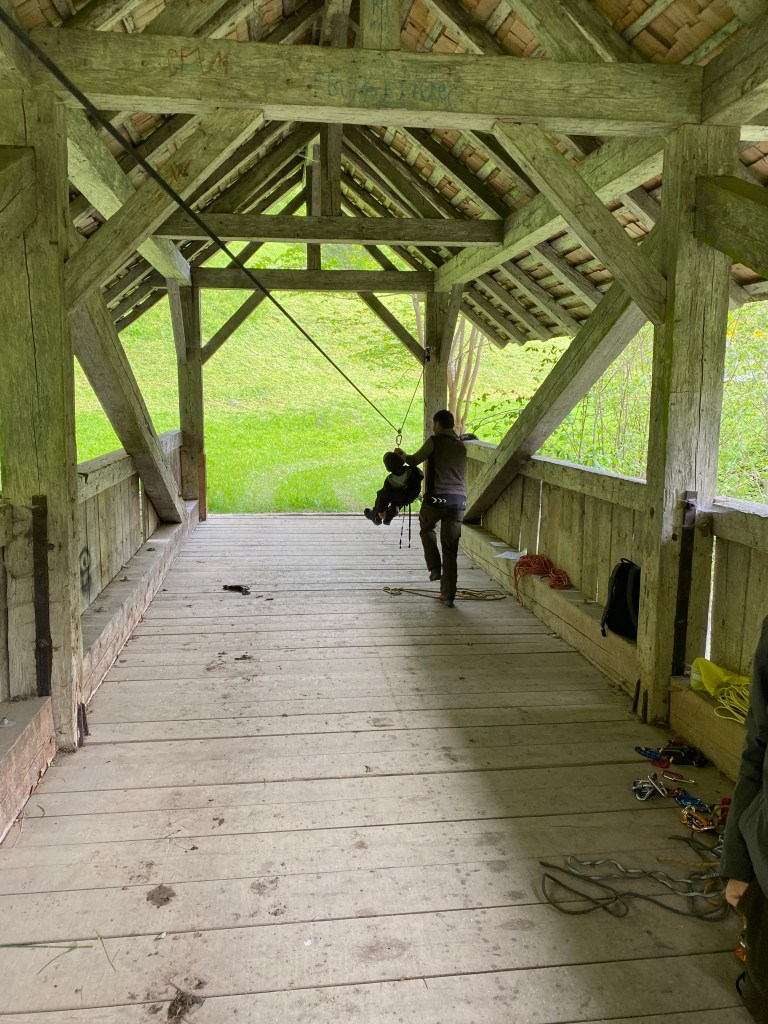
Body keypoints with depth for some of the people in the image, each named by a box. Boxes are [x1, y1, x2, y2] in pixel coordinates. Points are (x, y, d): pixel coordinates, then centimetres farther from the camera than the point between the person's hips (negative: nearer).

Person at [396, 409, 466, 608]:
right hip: (459, 499, 4)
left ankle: (435, 568, 15)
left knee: (426, 528, 28)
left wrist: (402, 454, 25)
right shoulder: (461, 446, 16)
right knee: (450, 548, 8)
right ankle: (448, 595, 8)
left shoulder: (435, 441, -2)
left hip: (437, 497, -4)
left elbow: (414, 461, 3)